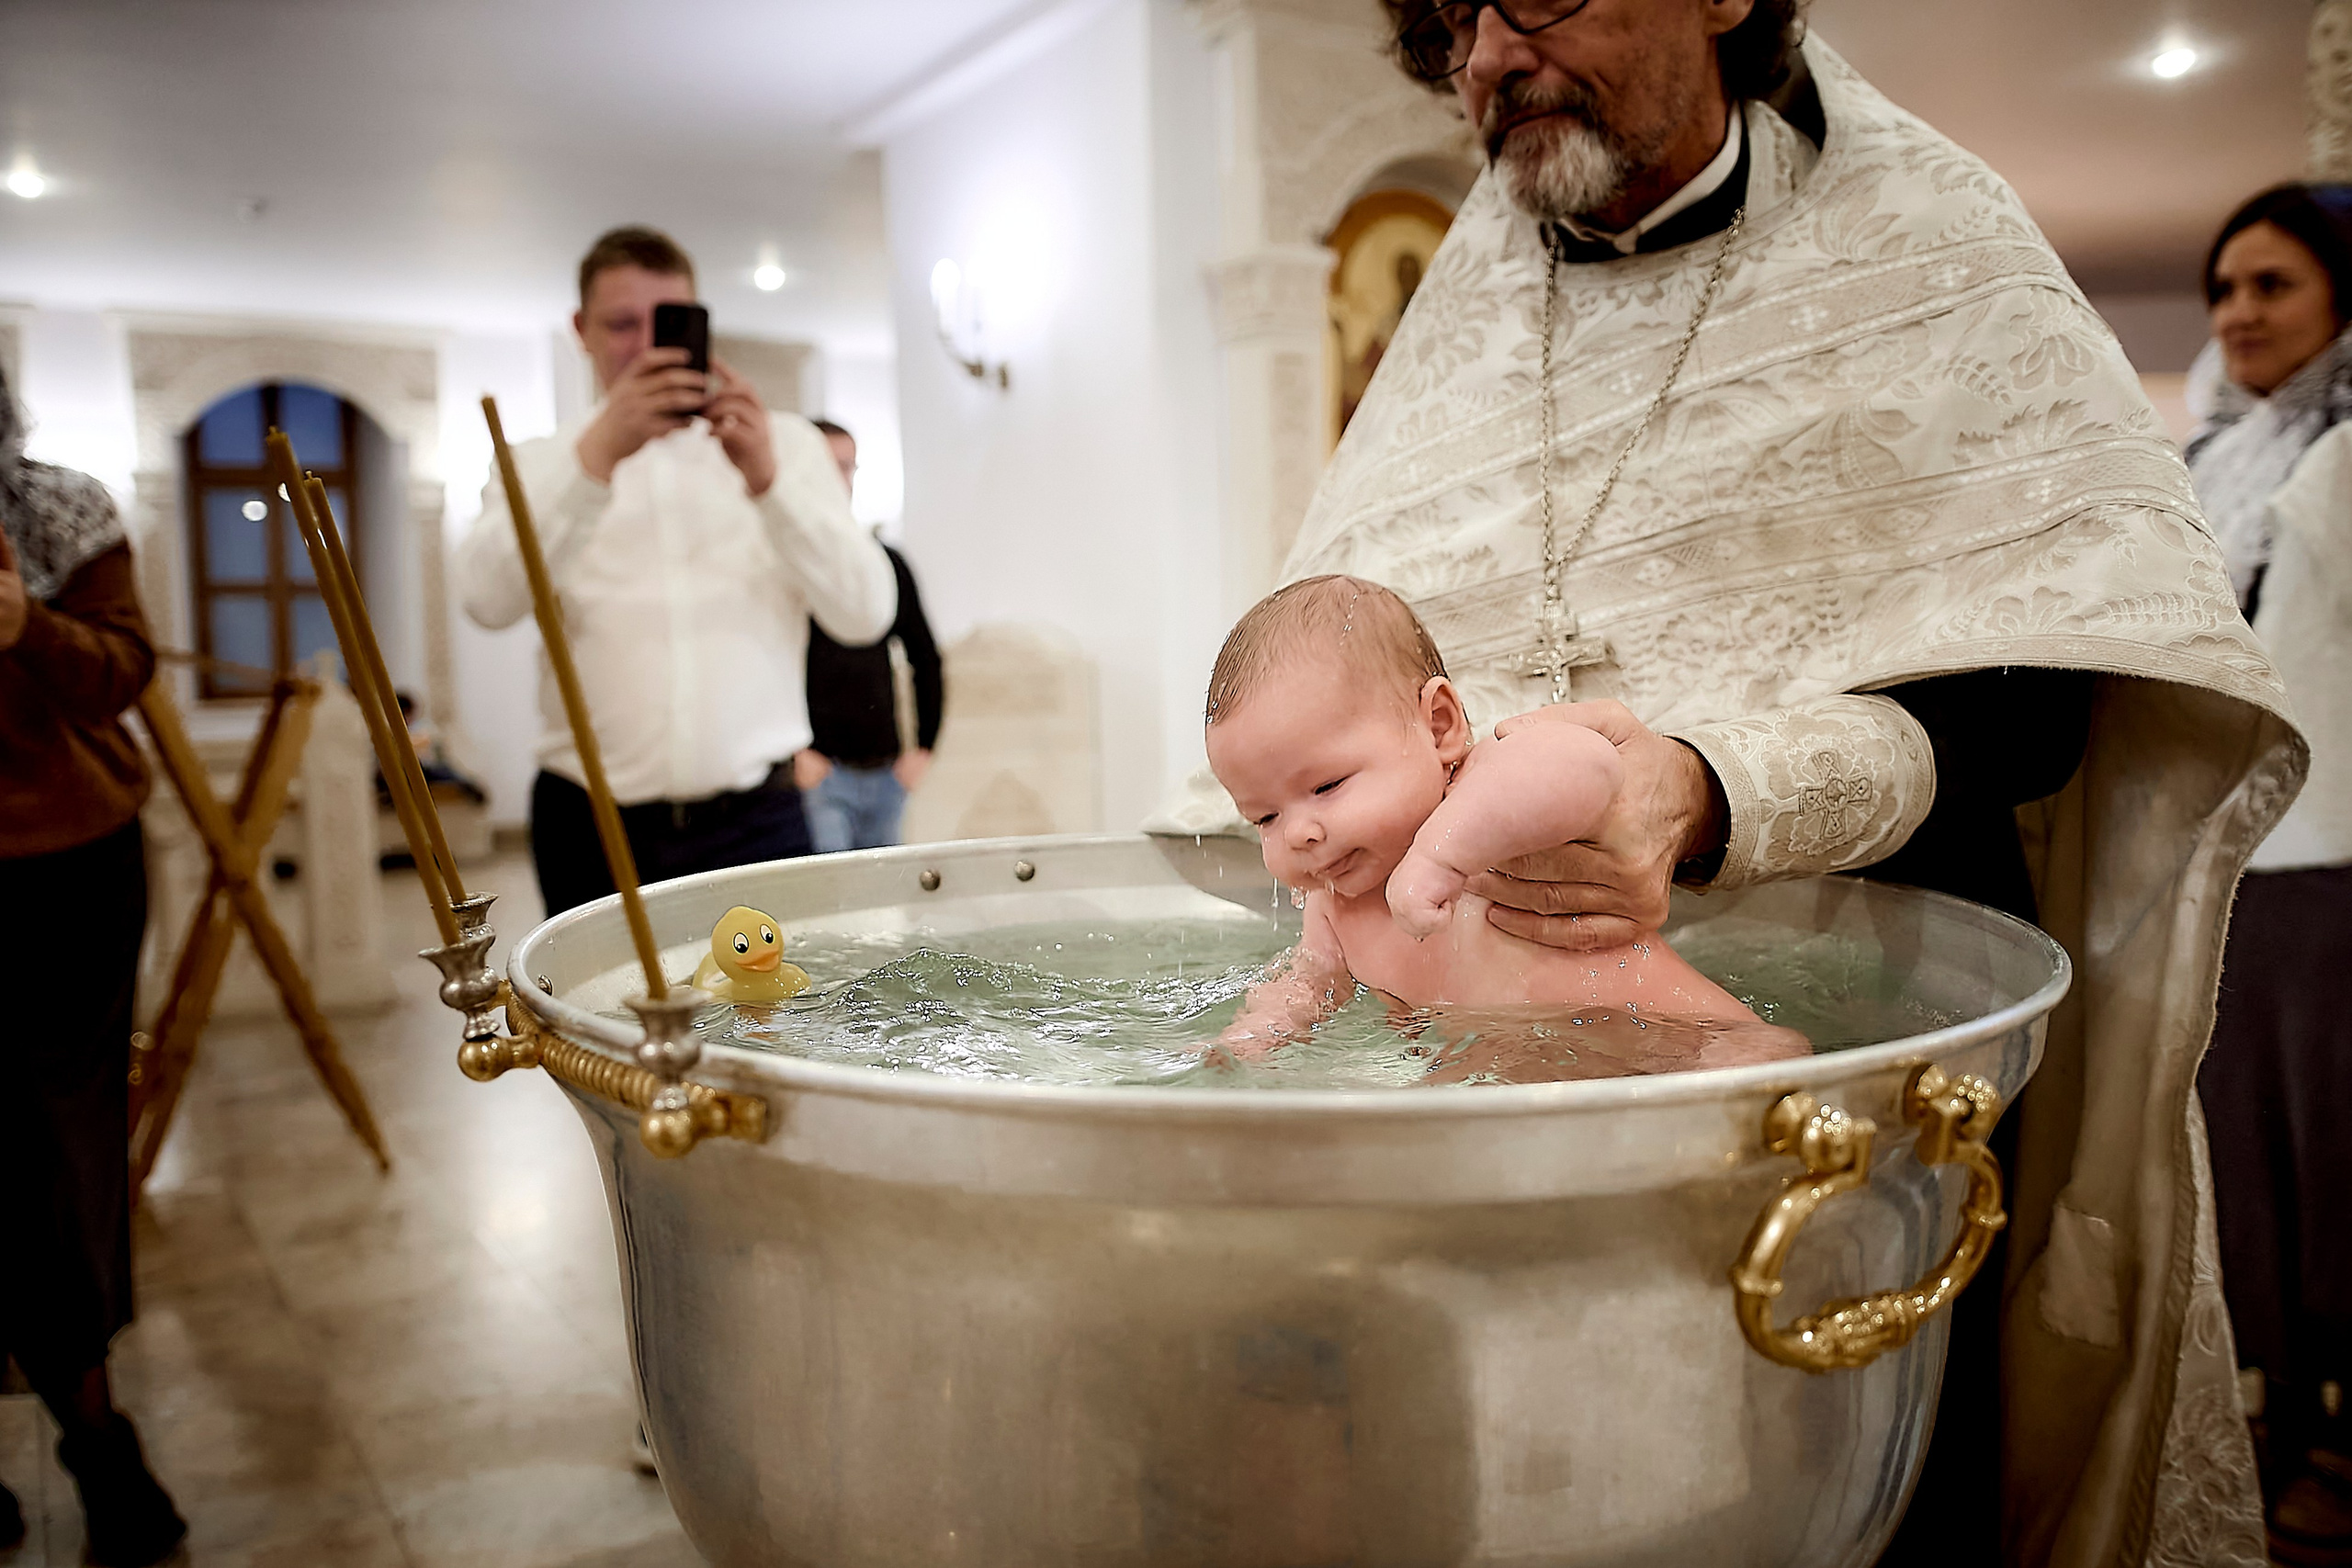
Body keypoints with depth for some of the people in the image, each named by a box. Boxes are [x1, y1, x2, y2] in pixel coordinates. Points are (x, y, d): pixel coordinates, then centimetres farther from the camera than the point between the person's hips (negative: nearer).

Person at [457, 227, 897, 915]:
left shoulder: (783, 442, 12)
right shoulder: (540, 465, 11)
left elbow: (867, 613, -1)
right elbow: (489, 599, -10)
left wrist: (767, 478, -14)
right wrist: (597, 455, -20)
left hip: (755, 823, 0)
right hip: (595, 828, 0)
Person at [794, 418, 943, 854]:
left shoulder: (887, 563, 14)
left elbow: (926, 660, 18)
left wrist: (923, 746, 9)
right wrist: (794, 752, -15)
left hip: (886, 773, 5)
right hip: (818, 773, -5)